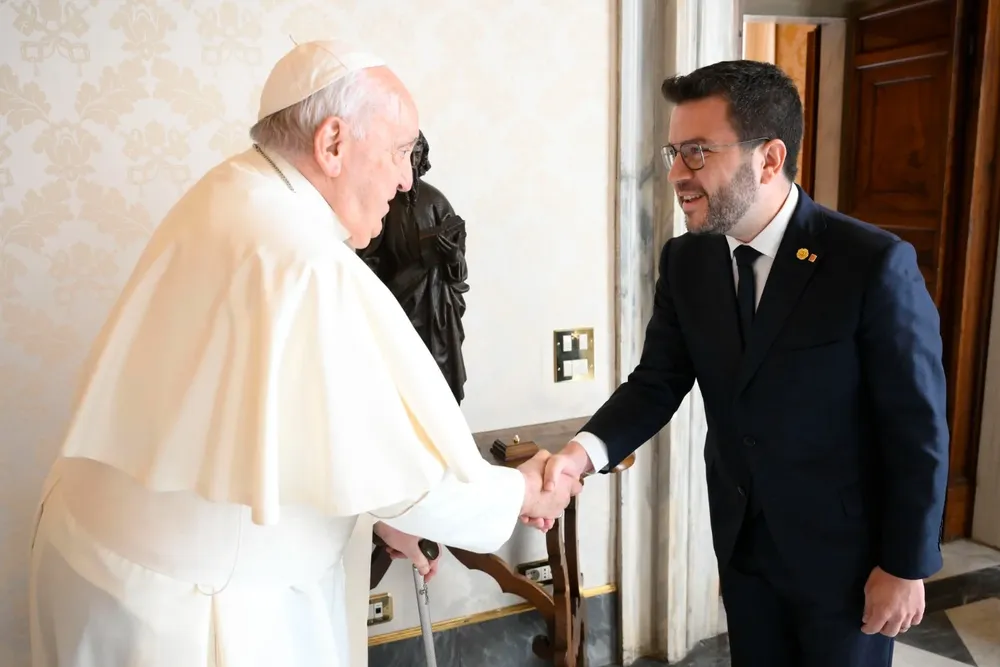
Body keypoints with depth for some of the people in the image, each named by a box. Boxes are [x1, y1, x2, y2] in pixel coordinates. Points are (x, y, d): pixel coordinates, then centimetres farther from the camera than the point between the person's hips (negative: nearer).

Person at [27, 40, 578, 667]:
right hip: (184, 602, -8)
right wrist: (522, 493, -3)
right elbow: (413, 469, -22)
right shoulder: (310, 266, -28)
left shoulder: (227, 199, 0)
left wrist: (373, 511, 10)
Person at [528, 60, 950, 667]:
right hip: (742, 540, 5)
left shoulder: (875, 263, -22)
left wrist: (906, 566, -11)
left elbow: (918, 428, -16)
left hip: (845, 549, -4)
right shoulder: (685, 261, -6)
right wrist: (586, 450, -23)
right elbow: (657, 383, -4)